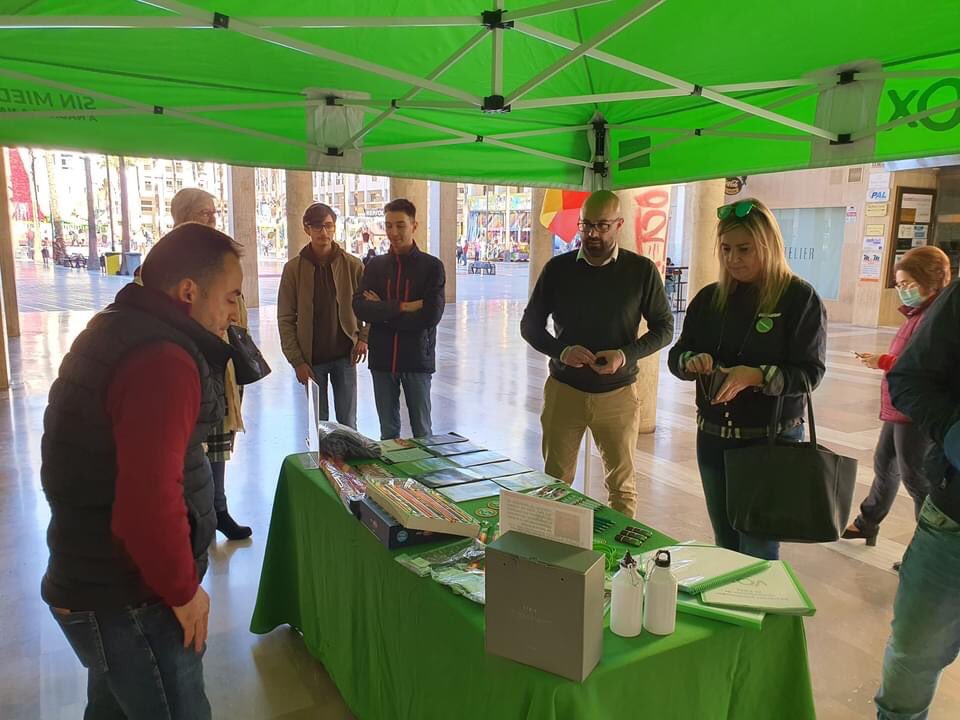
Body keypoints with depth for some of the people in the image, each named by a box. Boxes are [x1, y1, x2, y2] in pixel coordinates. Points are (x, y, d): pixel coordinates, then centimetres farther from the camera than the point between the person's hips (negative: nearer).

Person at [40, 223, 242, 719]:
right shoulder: (162, 361, -26)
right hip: (128, 600, -10)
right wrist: (183, 589, -18)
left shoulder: (120, 331, 7)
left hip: (100, 583, 10)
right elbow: (149, 502, -31)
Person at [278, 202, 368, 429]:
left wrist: (363, 337, -7)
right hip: (311, 359, 0)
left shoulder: (353, 265, -1)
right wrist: (296, 360, -7)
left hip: (345, 356, 1)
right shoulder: (294, 268, -3)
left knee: (348, 423, 8)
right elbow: (285, 318, -2)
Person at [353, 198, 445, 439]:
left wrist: (382, 312, -9)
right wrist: (402, 307, -18)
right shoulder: (376, 265, 6)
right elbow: (359, 308, -8)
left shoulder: (431, 266, -4)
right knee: (388, 431, 14)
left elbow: (430, 316, -15)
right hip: (382, 359, 3)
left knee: (422, 431, 9)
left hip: (417, 359, -3)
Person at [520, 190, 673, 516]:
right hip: (563, 389, 1)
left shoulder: (642, 271, -3)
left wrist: (626, 355, -15)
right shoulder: (558, 268, 0)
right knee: (555, 483, 10)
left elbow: (663, 327, 3)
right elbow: (530, 325, 5)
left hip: (618, 393, -1)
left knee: (622, 485, 10)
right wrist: (561, 351, -15)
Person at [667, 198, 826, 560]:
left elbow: (810, 373, -13)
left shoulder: (800, 298, -9)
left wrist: (756, 376, -30)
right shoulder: (709, 298, 4)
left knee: (759, 553, 4)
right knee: (725, 544, 17)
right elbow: (676, 356, 7)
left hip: (772, 441, -4)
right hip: (713, 438, 5)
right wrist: (692, 362, -16)